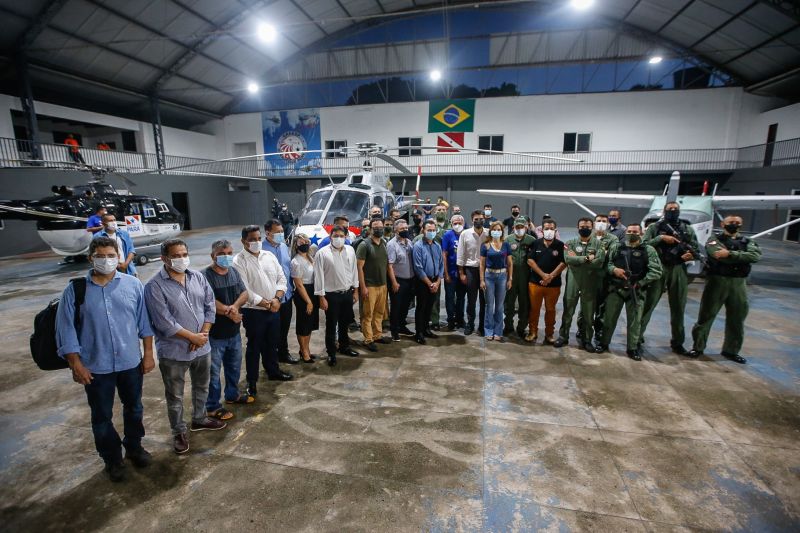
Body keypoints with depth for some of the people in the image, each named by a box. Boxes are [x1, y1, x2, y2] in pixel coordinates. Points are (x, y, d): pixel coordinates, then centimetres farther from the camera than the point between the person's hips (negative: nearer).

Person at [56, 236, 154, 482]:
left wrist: (148, 354, -1)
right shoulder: (75, 289, -8)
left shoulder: (133, 284, -6)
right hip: (96, 367, -1)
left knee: (134, 408, 19)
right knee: (102, 416, 14)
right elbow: (66, 330, -4)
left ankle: (134, 447, 42)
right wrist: (76, 365, -7)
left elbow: (144, 321, -1)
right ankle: (112, 459, 35)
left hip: (131, 362, 1)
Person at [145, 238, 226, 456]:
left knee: (202, 387, 23)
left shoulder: (198, 277, -1)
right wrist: (193, 337, -16)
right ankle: (179, 433, 32)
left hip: (202, 346, 5)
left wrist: (203, 333, -10)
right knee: (175, 396, 12)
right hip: (173, 352, -5)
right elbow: (164, 322, -20)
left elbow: (210, 306, 1)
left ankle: (199, 419, 45)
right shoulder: (155, 286, -17)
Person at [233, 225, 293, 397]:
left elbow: (282, 278, 5)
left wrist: (276, 299, -10)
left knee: (272, 343, 20)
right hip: (253, 312, -5)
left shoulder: (269, 256, 5)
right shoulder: (239, 261, -12)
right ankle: (252, 381, 22)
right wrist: (266, 304, -15)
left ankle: (273, 371, 39)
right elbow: (245, 290, -18)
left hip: (274, 309, 5)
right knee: (254, 347, 7)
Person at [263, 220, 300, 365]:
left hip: (287, 294, 6)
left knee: (285, 327, 21)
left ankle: (283, 352, 39)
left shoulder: (284, 246, 4)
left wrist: (291, 287, 12)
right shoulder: (262, 249, -19)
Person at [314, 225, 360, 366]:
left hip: (347, 293, 4)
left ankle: (344, 347, 39)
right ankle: (331, 353, 24)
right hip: (331, 295, -4)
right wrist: (321, 297, -12)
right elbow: (319, 276, -11)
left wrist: (355, 290, 9)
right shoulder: (322, 253, -11)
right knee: (331, 325, 8)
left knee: (344, 323, 20)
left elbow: (354, 270, 9)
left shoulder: (350, 250, 3)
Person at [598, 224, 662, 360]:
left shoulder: (648, 250, 1)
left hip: (636, 291, -1)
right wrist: (614, 269, -15)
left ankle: (632, 348, 20)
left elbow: (656, 272, -5)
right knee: (609, 317, 7)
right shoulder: (616, 248, 6)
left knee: (635, 320, 7)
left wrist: (639, 283, -12)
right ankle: (603, 343, 22)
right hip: (615, 288, 1)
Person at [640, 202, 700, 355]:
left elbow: (697, 250, 11)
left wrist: (691, 255, -10)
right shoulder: (655, 227, 3)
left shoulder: (687, 229, 12)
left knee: (678, 307, 9)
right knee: (648, 304, -1)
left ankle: (677, 342, 20)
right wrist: (661, 238, -15)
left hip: (679, 270, 3)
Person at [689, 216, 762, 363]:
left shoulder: (747, 241, 12)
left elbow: (755, 256, -9)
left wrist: (730, 254, -19)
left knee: (737, 319, 11)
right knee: (706, 315, 1)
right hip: (717, 281, -4)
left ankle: (731, 350, 25)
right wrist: (742, 255, -12)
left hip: (739, 284, 4)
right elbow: (720, 256, -19)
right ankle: (698, 347, 12)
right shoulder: (715, 239, 0)